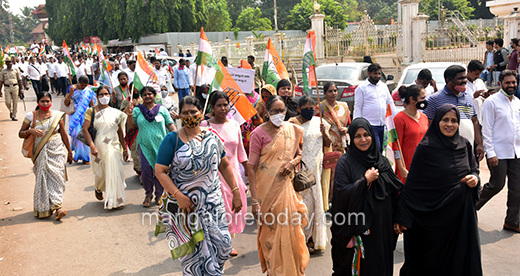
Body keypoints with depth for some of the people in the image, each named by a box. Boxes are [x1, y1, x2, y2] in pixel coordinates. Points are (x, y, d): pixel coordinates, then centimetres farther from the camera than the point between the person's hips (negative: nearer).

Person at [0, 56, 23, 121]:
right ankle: (11, 111, 24)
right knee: (7, 102, -6)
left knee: (15, 102, -1)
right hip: (7, 88, 0)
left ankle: (14, 116, 7)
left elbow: (19, 80, 7)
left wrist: (21, 89, 2)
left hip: (15, 87, 0)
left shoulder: (16, 70, 5)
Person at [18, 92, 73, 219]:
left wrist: (69, 152, 13)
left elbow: (64, 134, 10)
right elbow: (20, 134, 6)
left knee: (56, 176, -9)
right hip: (40, 153, 0)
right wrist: (30, 131, -16)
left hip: (57, 151, 0)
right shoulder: (31, 116, 2)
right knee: (42, 178, 0)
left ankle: (57, 207, -10)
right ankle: (43, 209, 13)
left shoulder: (57, 115, 3)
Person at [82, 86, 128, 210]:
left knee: (114, 172, -4)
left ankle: (116, 200, 10)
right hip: (98, 146, -1)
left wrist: (125, 149, 10)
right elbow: (85, 129, -9)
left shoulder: (115, 113, 7)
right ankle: (98, 188, 43)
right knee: (100, 173, 8)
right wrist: (92, 146, -20)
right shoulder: (91, 111, -1)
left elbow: (120, 132, 11)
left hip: (113, 146, 2)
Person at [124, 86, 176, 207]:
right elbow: (131, 126, 6)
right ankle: (148, 194, 16)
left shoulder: (162, 109, 7)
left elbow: (170, 125, 8)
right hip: (145, 146, 0)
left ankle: (159, 195, 17)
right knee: (146, 171, -4)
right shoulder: (137, 110, 8)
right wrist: (130, 114, -9)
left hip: (161, 145, 0)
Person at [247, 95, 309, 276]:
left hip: (286, 186, 5)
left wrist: (293, 162, -6)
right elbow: (251, 167, -12)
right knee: (270, 231, 2)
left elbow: (299, 154, 20)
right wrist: (254, 200, -17)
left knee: (290, 229, 10)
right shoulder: (259, 133, -10)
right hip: (267, 191, -4)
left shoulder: (292, 130, 5)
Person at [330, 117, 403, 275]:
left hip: (381, 227, 4)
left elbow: (395, 192, 12)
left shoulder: (382, 161, 9)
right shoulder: (345, 162, -6)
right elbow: (341, 193, -15)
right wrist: (365, 180, -16)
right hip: (356, 228, -4)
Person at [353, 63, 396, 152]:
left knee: (381, 151, 9)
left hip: (383, 125, 6)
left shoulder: (384, 86, 15)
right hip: (370, 125, -6)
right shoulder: (361, 88, -3)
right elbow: (357, 108, -4)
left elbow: (390, 103, 20)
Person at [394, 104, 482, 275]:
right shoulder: (426, 147, -11)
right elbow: (412, 183, -12)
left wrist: (475, 178, -8)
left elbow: (473, 169, 17)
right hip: (435, 213, -4)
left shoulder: (464, 145, 4)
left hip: (461, 211, 5)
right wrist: (401, 217, -16)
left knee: (460, 257, 11)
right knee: (432, 259, 6)